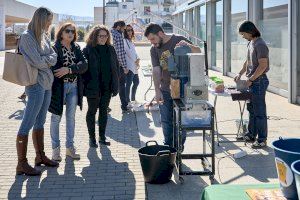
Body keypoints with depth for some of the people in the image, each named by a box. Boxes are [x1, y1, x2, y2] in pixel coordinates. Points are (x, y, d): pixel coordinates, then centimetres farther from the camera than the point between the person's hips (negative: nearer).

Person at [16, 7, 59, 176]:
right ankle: (22, 164, 1)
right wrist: (49, 59, 0)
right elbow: (37, 62, -17)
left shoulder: (44, 36, 13)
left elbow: (54, 57, 7)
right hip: (36, 84, -8)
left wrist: (44, 60, -9)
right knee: (28, 124, -4)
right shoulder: (27, 37, -12)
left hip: (47, 83, 8)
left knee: (40, 122, 16)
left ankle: (40, 156, 26)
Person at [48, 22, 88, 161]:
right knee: (56, 117, 3)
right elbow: (53, 67, -16)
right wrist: (76, 67, -16)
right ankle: (55, 148, 12)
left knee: (71, 117, 12)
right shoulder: (54, 48, -6)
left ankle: (70, 147, 22)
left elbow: (84, 65, -3)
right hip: (59, 86, -5)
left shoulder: (76, 48, 10)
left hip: (74, 86, 5)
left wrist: (69, 69, -18)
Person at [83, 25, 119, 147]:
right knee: (92, 111, 7)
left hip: (107, 87, 5)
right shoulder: (88, 50, -8)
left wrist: (115, 84, 4)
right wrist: (87, 84, -14)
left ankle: (102, 137, 23)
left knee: (104, 111, 13)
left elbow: (116, 66, 10)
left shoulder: (110, 49, 6)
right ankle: (92, 138, 17)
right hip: (93, 87, -4)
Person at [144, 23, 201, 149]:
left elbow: (198, 52, -11)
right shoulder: (154, 49, 2)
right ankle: (168, 146, 25)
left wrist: (188, 45, -32)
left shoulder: (178, 40, -8)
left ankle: (179, 146, 20)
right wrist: (157, 91, -14)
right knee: (166, 121, 10)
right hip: (165, 91, 3)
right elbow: (156, 71, -4)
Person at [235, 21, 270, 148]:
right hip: (252, 81, 10)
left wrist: (250, 80, -18)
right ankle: (251, 135, 27)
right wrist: (240, 73, 12)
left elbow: (263, 66, -21)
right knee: (251, 109, 16)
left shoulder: (260, 45, -17)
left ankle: (262, 140, 5)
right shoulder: (251, 43, 12)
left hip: (259, 81, -10)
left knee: (259, 112, -3)